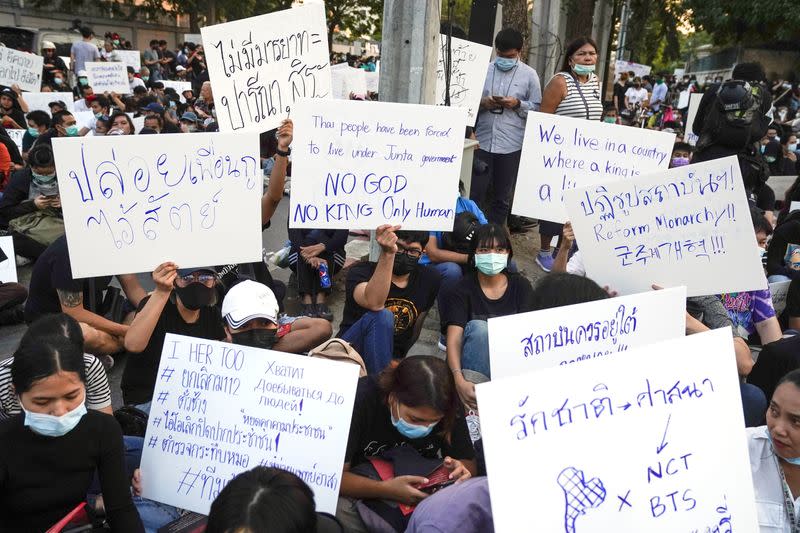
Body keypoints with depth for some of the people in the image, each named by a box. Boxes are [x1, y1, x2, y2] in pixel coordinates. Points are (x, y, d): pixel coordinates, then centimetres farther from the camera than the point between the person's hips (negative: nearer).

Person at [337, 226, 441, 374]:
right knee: (382, 316, -32)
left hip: (390, 361, 3)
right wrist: (387, 254, -43)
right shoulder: (361, 272, -10)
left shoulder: (429, 279, 3)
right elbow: (374, 304, -34)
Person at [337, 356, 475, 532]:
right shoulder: (360, 400, -27)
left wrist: (460, 472, -29)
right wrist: (385, 490, -41)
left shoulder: (449, 407, -15)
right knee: (336, 510, -34)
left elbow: (469, 463, -5)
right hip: (359, 489, -3)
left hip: (421, 494, 3)